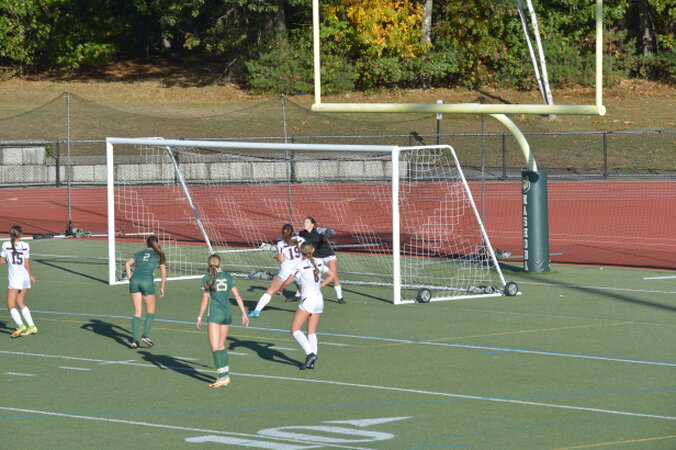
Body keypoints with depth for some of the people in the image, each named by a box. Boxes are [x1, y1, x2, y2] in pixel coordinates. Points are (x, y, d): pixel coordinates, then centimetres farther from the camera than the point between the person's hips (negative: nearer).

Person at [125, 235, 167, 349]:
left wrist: (130, 279, 6)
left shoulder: (140, 253, 21)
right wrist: (162, 288, 18)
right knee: (151, 311, 13)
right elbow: (163, 273, 10)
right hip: (148, 281, -3)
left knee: (137, 312, 6)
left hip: (135, 281, 3)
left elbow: (127, 264, 5)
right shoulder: (159, 255, 15)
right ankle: (145, 335, -4)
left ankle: (135, 340, -3)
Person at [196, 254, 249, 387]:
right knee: (221, 345, 17)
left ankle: (223, 377, -17)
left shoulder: (207, 278, -4)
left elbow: (205, 301, -4)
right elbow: (237, 296, 6)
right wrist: (244, 314, 11)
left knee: (215, 347, -7)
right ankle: (225, 374, 15)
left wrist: (199, 318, 4)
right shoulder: (227, 276, 7)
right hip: (227, 312, 5)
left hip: (215, 314, -5)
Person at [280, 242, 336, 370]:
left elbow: (287, 281, -13)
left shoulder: (302, 265, -11)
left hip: (308, 299, -7)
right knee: (312, 332, 11)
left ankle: (310, 354, -20)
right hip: (319, 299, 7)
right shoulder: (319, 263, 7)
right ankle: (311, 362, 5)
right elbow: (332, 275, 19)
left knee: (295, 330, -5)